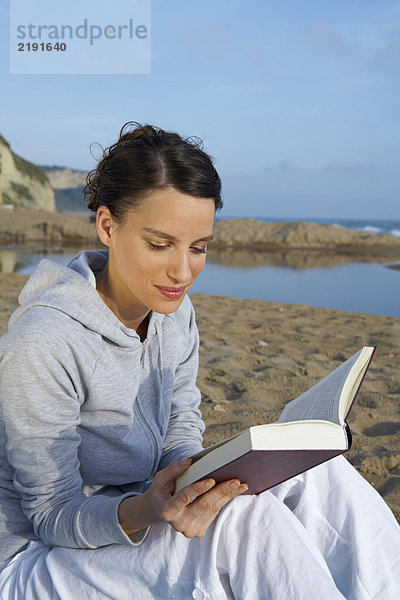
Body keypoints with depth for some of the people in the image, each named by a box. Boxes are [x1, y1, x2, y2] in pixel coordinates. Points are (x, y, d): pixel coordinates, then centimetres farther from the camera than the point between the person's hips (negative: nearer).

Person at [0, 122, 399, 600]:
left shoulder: (174, 313, -4)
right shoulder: (42, 344, -27)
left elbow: (182, 425, 4)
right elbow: (52, 514, -20)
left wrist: (195, 474, -19)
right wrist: (143, 511, -40)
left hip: (134, 505, 7)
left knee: (318, 471, -11)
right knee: (245, 517, -30)